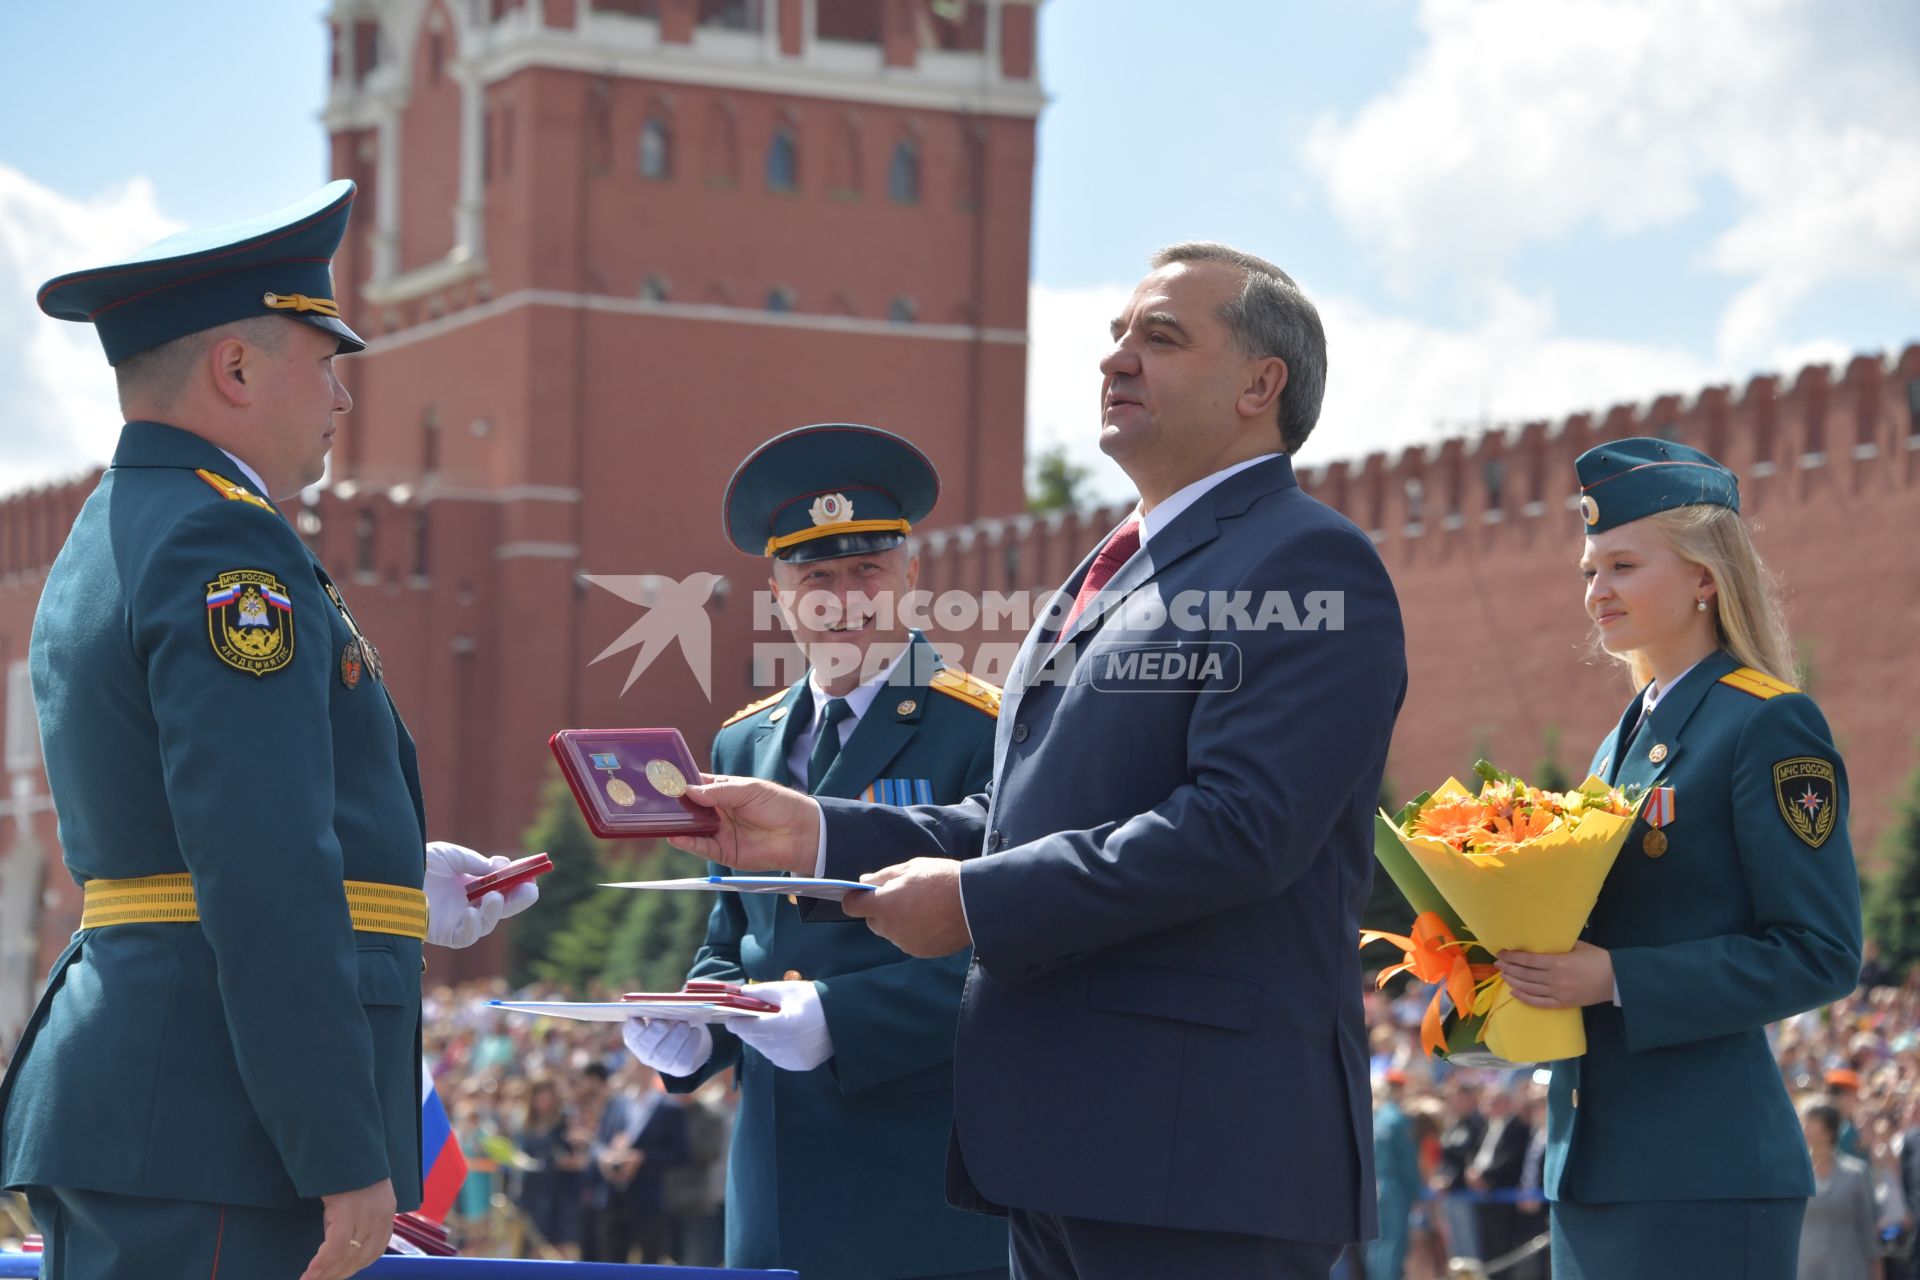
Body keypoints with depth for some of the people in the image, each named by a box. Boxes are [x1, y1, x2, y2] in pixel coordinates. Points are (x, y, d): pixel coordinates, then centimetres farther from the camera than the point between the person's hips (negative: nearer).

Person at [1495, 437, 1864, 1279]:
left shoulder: (1769, 726, -8)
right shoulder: (1621, 742, 17)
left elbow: (1821, 956, -13)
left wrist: (1614, 978, -19)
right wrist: (1532, 965, 1)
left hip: (1704, 1175, -8)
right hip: (1591, 1164, 8)